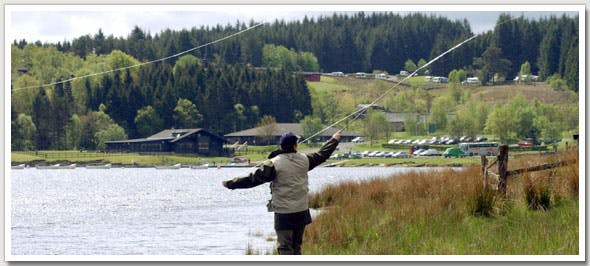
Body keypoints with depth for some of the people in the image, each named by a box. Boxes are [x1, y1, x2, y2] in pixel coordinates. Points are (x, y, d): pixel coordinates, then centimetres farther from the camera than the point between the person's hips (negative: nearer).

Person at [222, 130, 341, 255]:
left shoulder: (274, 163, -11)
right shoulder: (304, 160, 3)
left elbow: (253, 178, -11)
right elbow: (321, 155, 20)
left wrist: (230, 184, -2)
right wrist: (334, 140, 39)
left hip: (283, 212, -4)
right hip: (302, 211, 4)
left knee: (285, 247, -2)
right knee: (296, 246, 15)